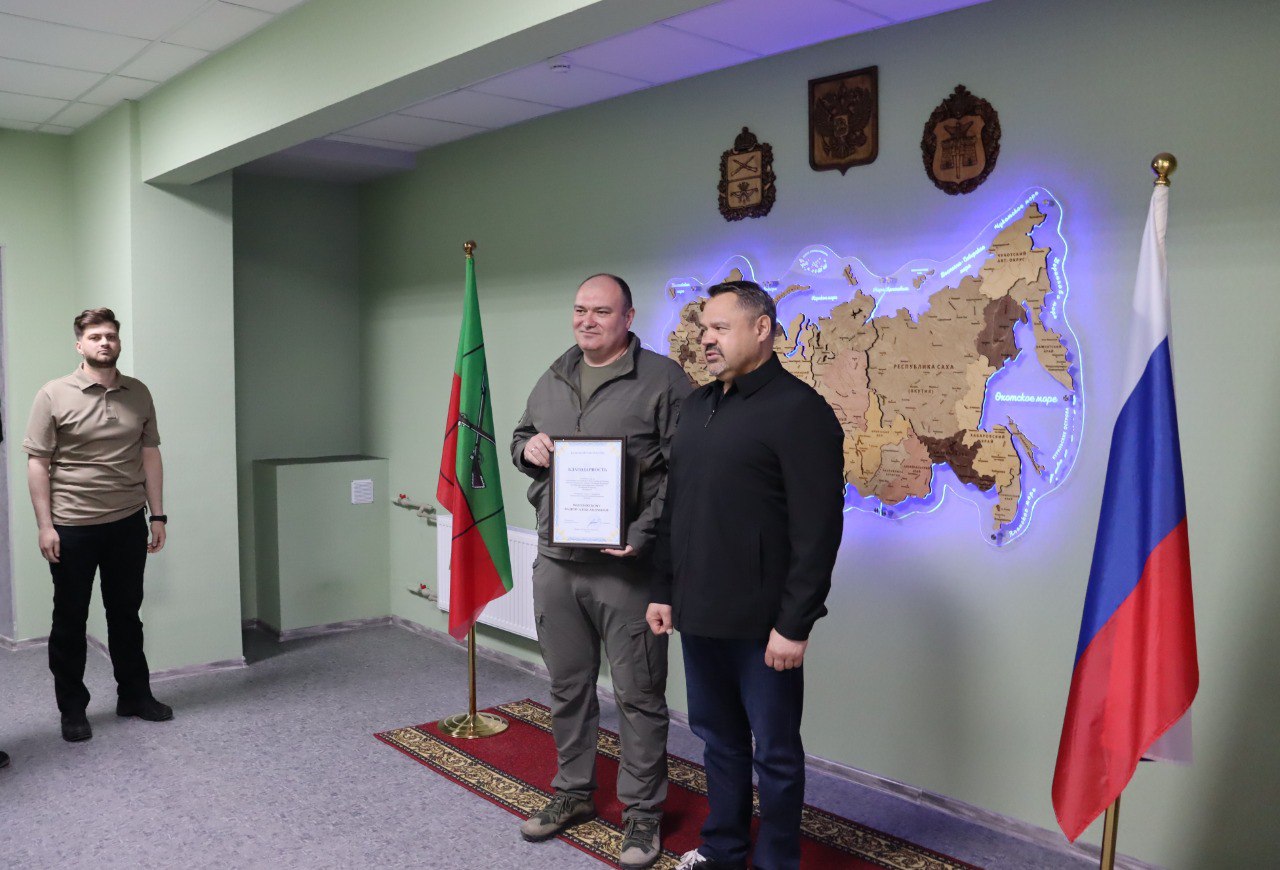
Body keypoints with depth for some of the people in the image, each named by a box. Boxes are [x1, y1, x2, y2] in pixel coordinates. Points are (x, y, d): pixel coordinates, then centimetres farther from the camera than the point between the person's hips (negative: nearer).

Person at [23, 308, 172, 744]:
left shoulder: (138, 393, 4)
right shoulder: (54, 396, -6)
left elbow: (150, 456, 7)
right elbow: (37, 464, -6)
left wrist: (157, 515, 5)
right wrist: (45, 525, -10)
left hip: (128, 524, 3)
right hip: (72, 528, -3)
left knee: (126, 614, 14)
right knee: (70, 620, 8)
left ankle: (134, 695, 27)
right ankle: (72, 708, 21)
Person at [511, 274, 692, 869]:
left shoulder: (661, 380, -7)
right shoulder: (551, 381, 14)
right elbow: (522, 437, 25)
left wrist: (642, 534, -20)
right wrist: (528, 447, 1)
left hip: (625, 567, -6)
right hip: (555, 563, 6)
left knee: (638, 696, 5)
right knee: (568, 687, 18)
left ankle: (642, 813, 21)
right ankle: (572, 793, 36)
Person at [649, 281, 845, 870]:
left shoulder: (799, 410, -12)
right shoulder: (696, 406, 12)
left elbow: (818, 528, -16)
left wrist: (795, 624, -18)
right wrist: (664, 590, 13)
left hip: (760, 623, -7)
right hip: (698, 615, 7)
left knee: (774, 752, 9)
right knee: (719, 739, 20)